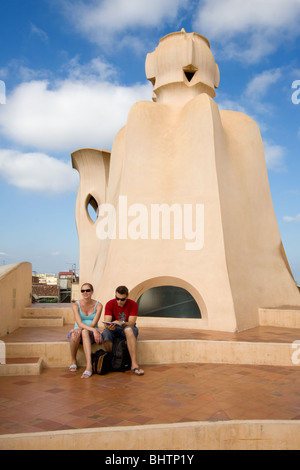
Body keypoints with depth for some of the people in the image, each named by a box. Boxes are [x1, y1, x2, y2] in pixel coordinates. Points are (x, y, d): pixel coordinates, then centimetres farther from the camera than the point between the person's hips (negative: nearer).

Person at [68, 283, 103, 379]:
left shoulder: (98, 305, -2)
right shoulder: (76, 305, -4)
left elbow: (93, 324, -9)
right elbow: (79, 323, -17)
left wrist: (80, 329, -27)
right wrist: (93, 330, -33)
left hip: (92, 334, -1)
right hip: (78, 330, 1)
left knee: (84, 332, -37)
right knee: (74, 335, -36)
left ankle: (89, 366, -47)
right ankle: (73, 361, -8)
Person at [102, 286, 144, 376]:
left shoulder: (133, 304, -10)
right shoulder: (110, 304, -7)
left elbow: (131, 323, -17)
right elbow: (106, 323, -14)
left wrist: (122, 323, -38)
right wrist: (109, 326, -39)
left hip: (128, 328, -1)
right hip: (113, 329, 1)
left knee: (129, 329, -39)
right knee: (105, 332, -35)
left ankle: (134, 364, -41)